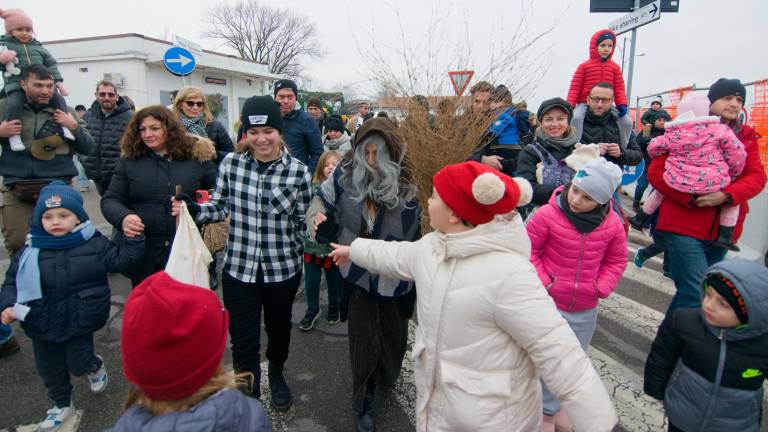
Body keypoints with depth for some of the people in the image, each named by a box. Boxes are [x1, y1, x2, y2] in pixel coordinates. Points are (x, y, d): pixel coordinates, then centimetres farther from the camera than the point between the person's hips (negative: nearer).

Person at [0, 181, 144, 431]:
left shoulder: (94, 243, -10)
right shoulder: (32, 250, -7)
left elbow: (119, 261, -7)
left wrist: (132, 239, -19)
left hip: (80, 323, -3)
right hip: (42, 325, 3)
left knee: (78, 365, 8)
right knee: (50, 369, 20)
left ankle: (95, 366, 45)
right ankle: (62, 405, 44)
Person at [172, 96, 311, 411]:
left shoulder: (297, 171, -9)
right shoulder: (231, 163, -6)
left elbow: (303, 221, 0)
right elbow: (221, 207, 3)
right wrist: (193, 209, -13)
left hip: (283, 269, 0)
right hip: (239, 268, 0)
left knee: (279, 327, 23)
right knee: (243, 341, 7)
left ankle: (276, 373, 54)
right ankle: (248, 396, 34)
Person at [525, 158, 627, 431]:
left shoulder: (612, 225, -8)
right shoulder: (548, 215, -18)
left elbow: (616, 261, 7)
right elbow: (528, 251, -9)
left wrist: (600, 288, -4)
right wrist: (543, 282, -14)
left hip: (586, 309, 4)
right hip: (549, 303, -4)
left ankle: (560, 404, 45)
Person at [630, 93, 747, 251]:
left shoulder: (674, 134, 3)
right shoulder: (720, 130, -1)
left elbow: (652, 148, 12)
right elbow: (738, 155, 2)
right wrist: (733, 175, 18)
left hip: (677, 184, 2)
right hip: (713, 185, -2)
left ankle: (640, 219, 40)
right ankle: (725, 235, 14)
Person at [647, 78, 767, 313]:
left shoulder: (746, 136, 12)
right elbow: (656, 173, -7)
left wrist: (726, 195, -18)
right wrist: (692, 198, -18)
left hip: (722, 230, 5)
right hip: (684, 226, -5)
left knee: (689, 294, 15)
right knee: (697, 298, -13)